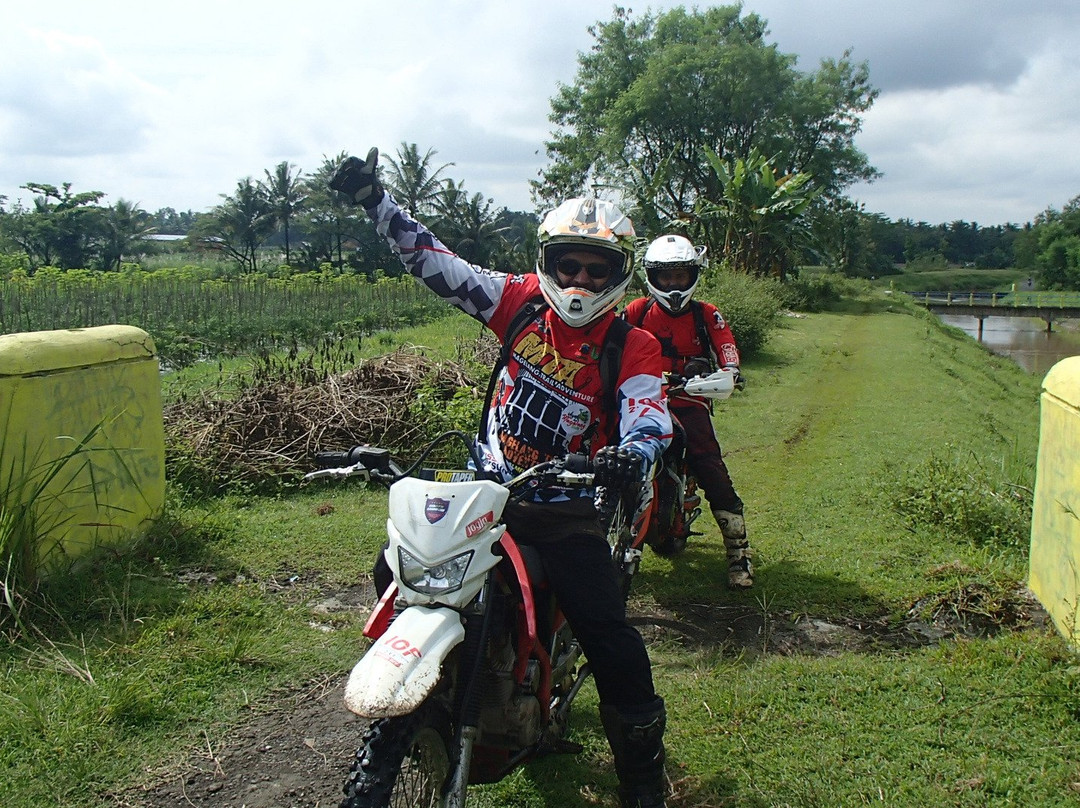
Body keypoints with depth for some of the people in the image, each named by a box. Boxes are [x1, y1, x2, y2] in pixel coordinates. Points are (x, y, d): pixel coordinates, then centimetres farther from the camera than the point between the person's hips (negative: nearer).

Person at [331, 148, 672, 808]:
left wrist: (632, 457, -45)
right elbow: (437, 264, 1)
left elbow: (650, 427, -21)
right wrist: (374, 199, -4)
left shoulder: (634, 348, -9)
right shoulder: (523, 302, -1)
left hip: (565, 507, -3)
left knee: (610, 637, -10)